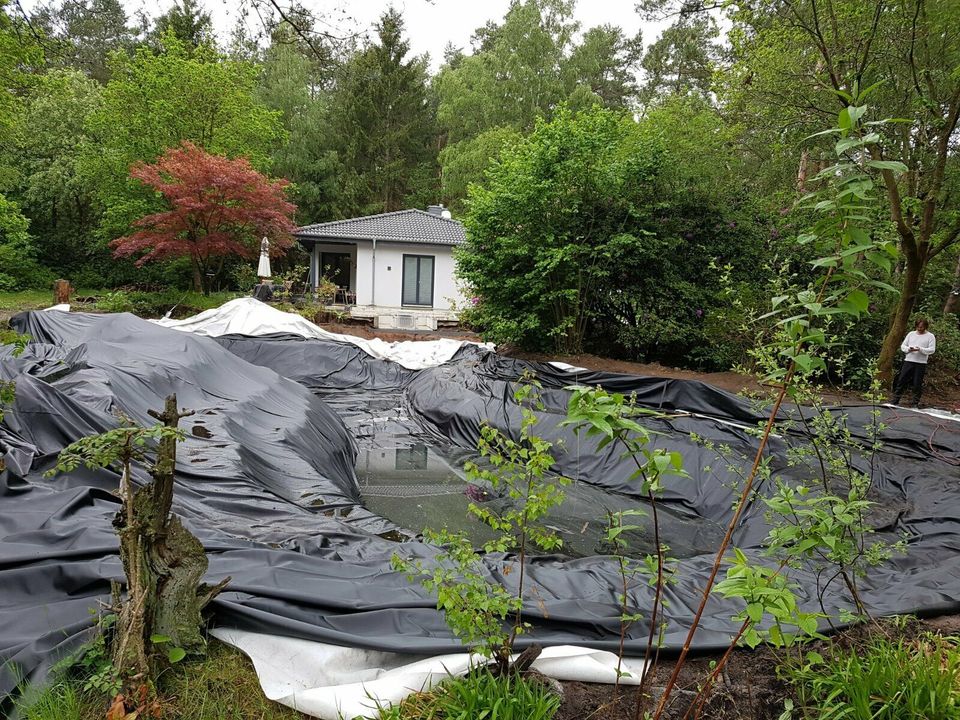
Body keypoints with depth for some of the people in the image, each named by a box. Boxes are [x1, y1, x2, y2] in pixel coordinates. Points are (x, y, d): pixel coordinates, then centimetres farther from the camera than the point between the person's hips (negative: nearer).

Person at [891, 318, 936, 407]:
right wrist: (908, 349, -10)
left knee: (917, 384, 1)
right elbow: (903, 345, 11)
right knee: (901, 381, 0)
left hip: (921, 363, -3)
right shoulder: (911, 334, 12)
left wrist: (920, 349, -21)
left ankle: (916, 403, 12)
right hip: (908, 361, 3)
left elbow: (932, 350, -5)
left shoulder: (930, 336, 2)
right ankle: (895, 401, 5)